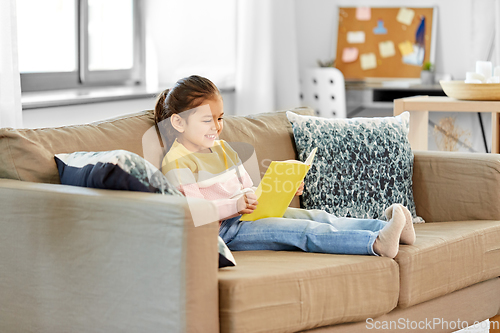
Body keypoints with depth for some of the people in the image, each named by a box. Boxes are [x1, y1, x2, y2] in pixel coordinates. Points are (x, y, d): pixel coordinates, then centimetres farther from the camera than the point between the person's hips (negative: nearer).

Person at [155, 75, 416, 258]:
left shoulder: (222, 149, 21)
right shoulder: (177, 163, -9)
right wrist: (236, 205, -32)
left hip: (247, 215, 9)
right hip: (222, 232, -9)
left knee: (315, 216, -10)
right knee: (298, 229, -27)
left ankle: (385, 227, -21)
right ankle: (376, 243, -40)